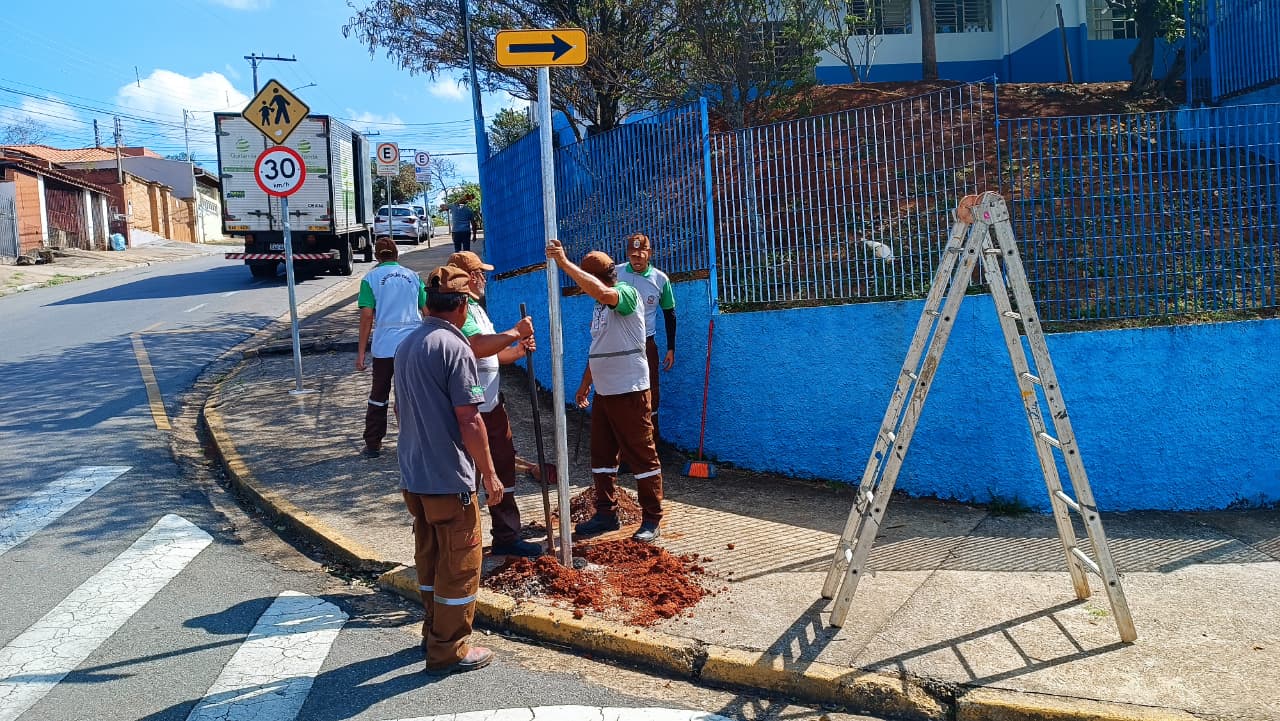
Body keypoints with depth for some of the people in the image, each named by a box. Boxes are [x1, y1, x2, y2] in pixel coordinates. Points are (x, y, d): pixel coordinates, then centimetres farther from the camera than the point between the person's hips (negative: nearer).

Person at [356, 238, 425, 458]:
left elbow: (367, 316, -7)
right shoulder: (412, 276, 8)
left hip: (384, 347, -2)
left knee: (378, 396, 10)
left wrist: (361, 353, -3)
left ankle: (373, 445, 15)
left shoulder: (371, 278, -1)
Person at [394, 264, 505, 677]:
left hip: (413, 477, 8)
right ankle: (448, 651, 12)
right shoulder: (454, 347, -17)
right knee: (460, 565, 4)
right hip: (449, 478, -8)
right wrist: (489, 474, -12)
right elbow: (469, 419, -19)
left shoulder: (406, 346, 9)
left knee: (430, 559, 20)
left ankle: (434, 631, 33)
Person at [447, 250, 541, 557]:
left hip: (492, 404, 11)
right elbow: (478, 346, -31)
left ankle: (507, 537, 30)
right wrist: (516, 332, -22)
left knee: (503, 468, 18)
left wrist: (518, 350, 4)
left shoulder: (475, 307, 18)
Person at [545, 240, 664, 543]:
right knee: (602, 455, 14)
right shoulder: (600, 305, 14)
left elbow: (601, 291, -36)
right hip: (603, 391, 9)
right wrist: (585, 384, 22)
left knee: (642, 456, -1)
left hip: (629, 391, -9)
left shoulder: (627, 293, -13)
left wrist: (565, 263, -34)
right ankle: (606, 514, 25)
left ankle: (652, 521, 7)